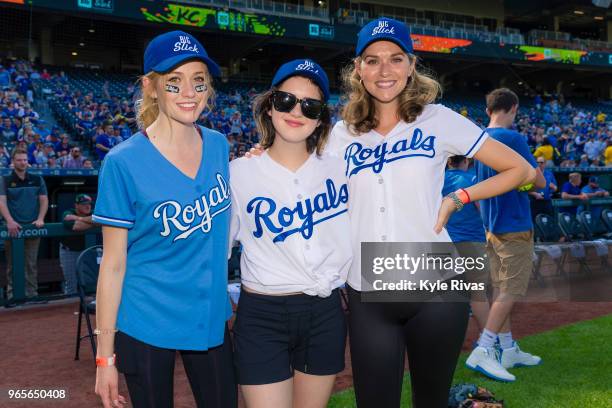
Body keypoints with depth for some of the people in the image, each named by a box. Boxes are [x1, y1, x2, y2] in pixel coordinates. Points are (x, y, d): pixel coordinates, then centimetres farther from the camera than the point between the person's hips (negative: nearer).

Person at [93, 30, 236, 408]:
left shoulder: (218, 145, -1)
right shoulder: (124, 162, -15)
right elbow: (113, 263, -10)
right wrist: (105, 355, -8)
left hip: (212, 318, 4)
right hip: (148, 325, -4)